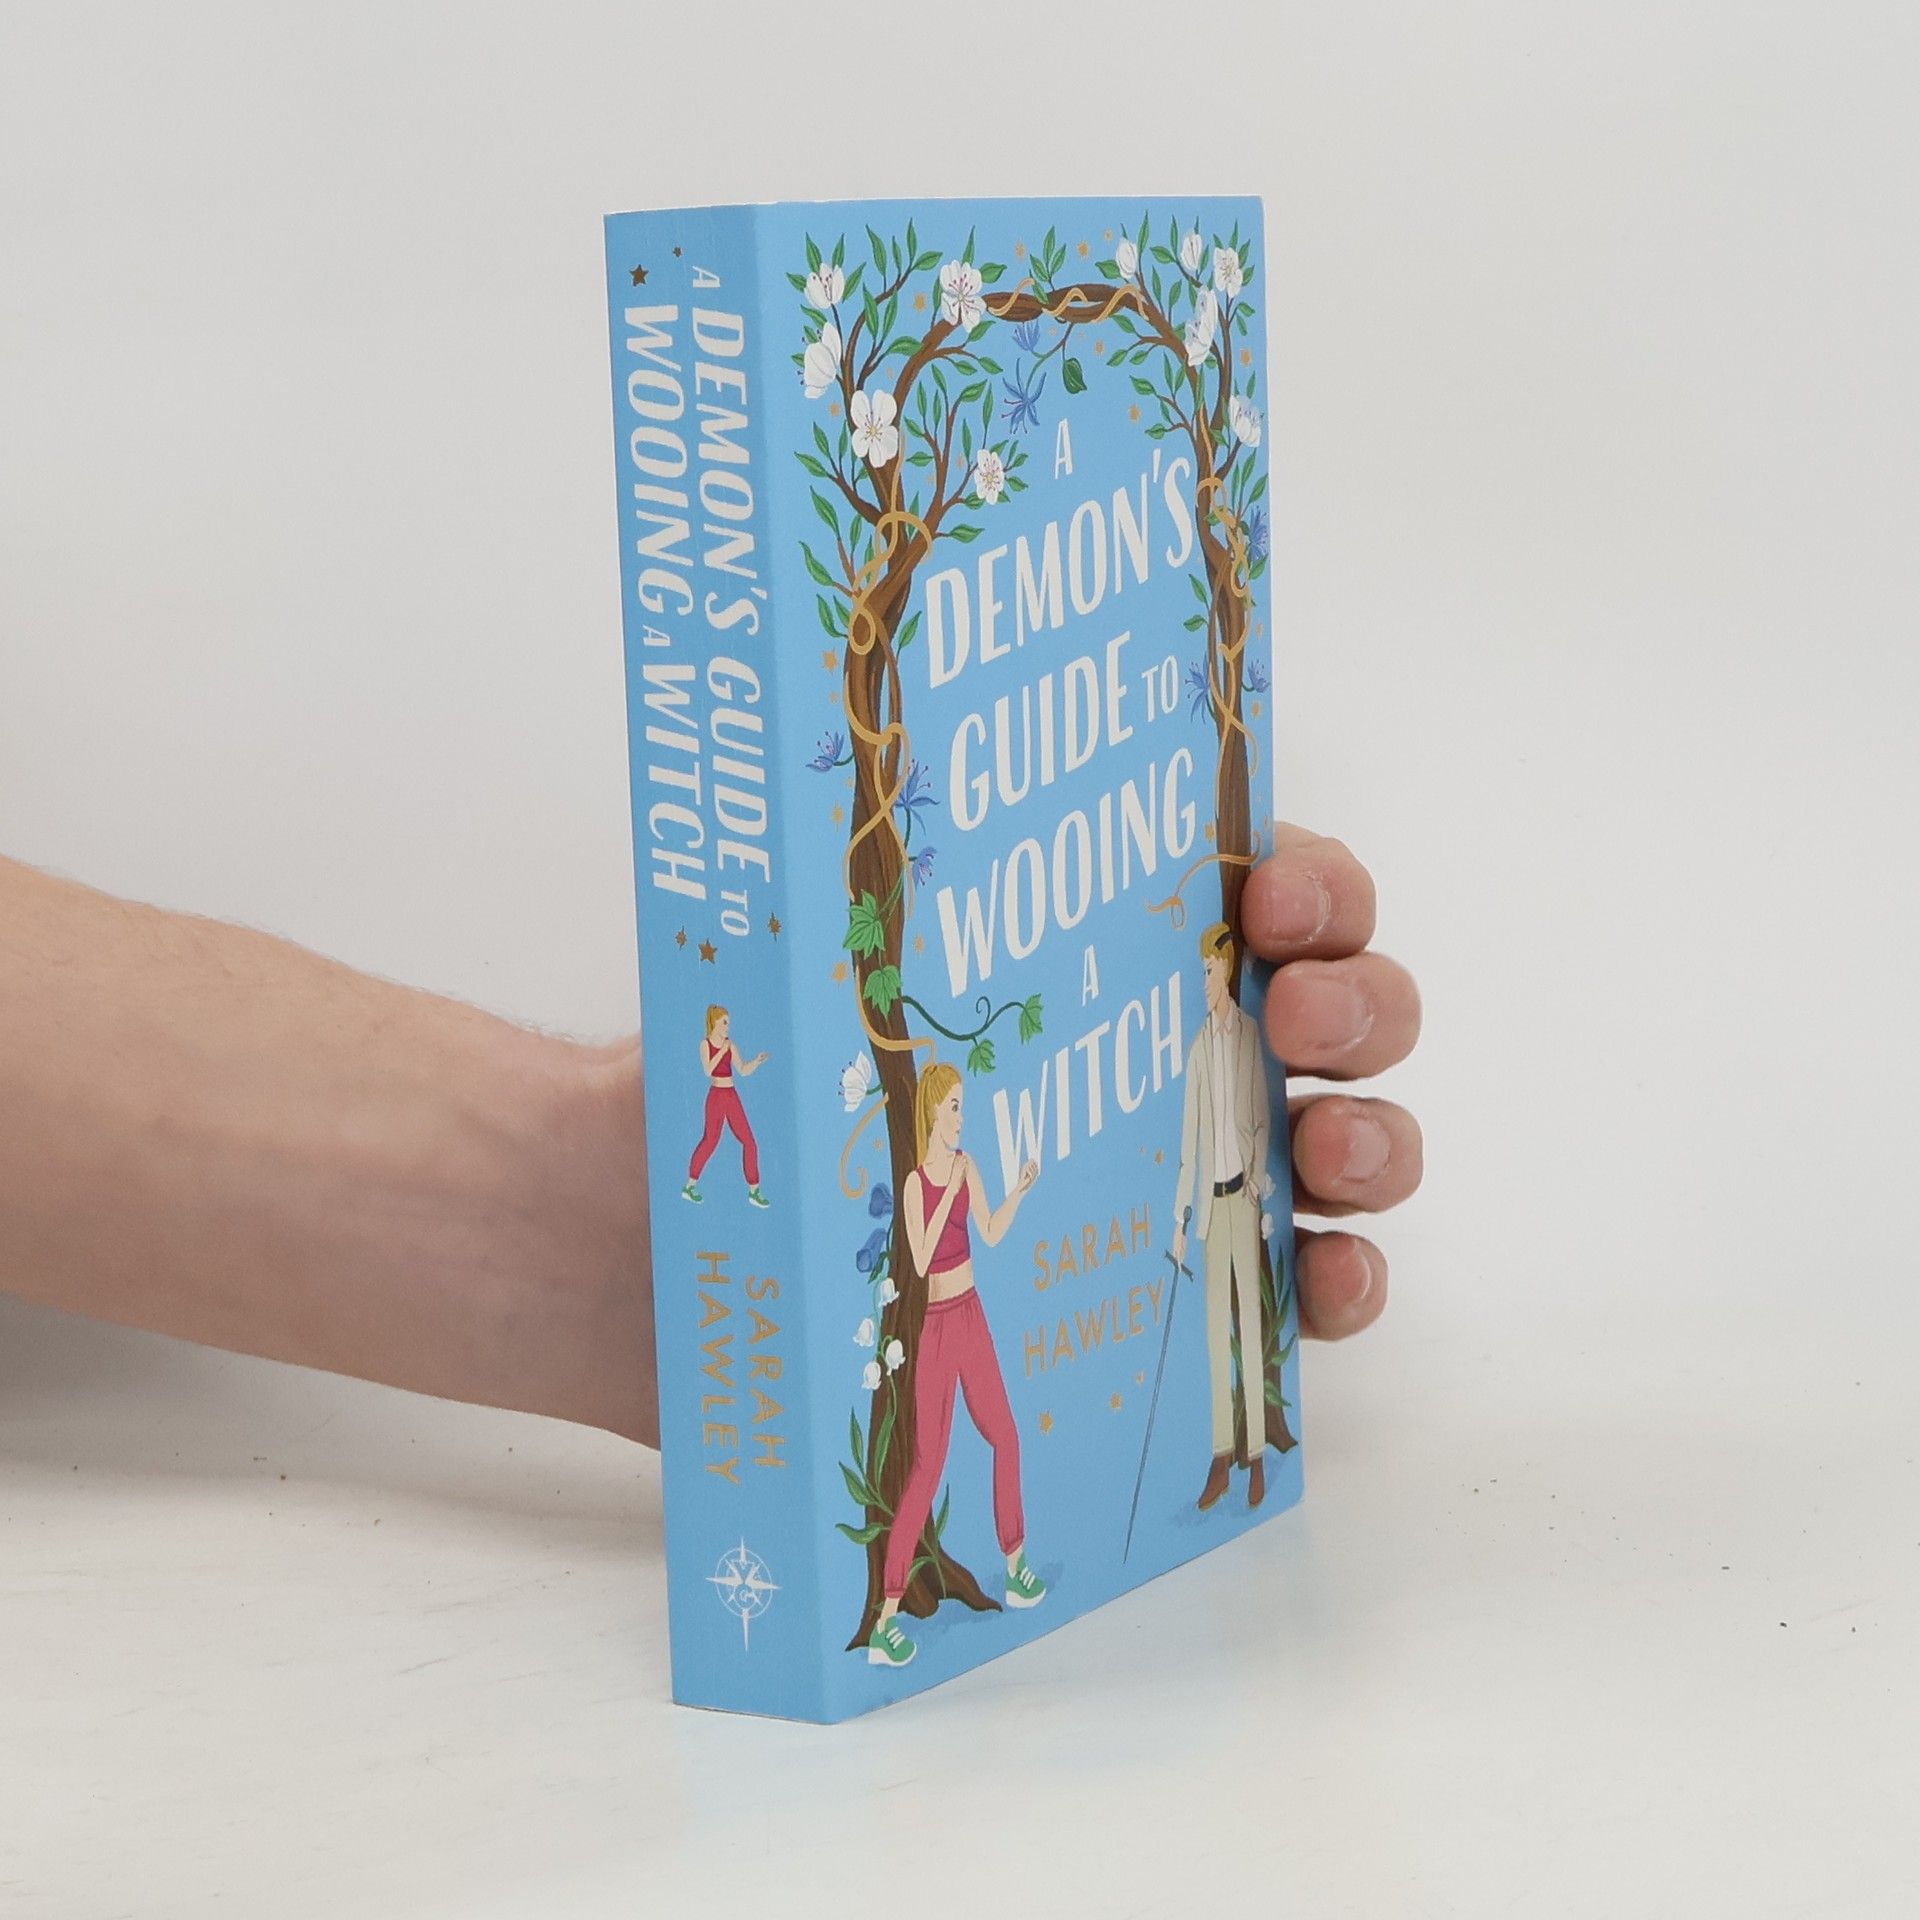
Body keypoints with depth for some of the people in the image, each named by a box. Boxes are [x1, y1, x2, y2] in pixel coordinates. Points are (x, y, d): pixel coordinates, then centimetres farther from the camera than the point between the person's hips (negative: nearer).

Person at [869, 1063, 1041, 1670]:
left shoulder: (965, 1166, 5)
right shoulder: (915, 1181, -17)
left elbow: (990, 1233, 13)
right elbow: (920, 1260, -25)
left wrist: (1019, 1191, 1)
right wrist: (947, 1195, -27)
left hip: (970, 1313, 8)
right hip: (934, 1321, -8)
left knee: (1005, 1437, 18)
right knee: (928, 1466, -9)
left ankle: (1015, 1568, 37)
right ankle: (884, 1619, -9)